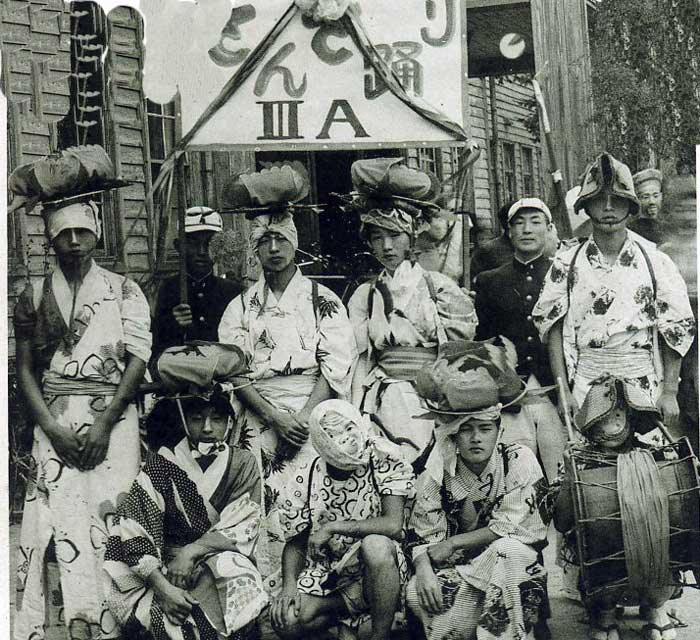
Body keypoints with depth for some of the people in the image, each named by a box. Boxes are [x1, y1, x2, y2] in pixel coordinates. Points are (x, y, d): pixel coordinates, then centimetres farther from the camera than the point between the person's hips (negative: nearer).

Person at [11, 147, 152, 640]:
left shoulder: (123, 291, 9)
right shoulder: (34, 297, 14)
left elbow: (138, 360, 0)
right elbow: (25, 369, 9)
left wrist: (104, 425, -11)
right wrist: (53, 428, -5)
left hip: (112, 419, -1)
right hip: (54, 421, 1)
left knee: (105, 519, -8)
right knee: (67, 523, -10)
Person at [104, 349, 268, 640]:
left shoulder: (242, 464, 2)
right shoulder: (162, 463, -3)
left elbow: (243, 530, -4)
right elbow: (135, 527, -11)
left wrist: (194, 550, -19)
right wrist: (163, 587, -22)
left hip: (225, 562, 2)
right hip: (166, 564, -2)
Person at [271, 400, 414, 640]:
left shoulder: (388, 465, -10)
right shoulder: (307, 479, -1)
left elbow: (393, 526, -24)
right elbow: (295, 542, 4)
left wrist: (332, 527, -22)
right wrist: (289, 586, -14)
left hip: (377, 568, -3)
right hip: (327, 572, 3)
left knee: (375, 544, -37)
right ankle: (356, 601, 2)